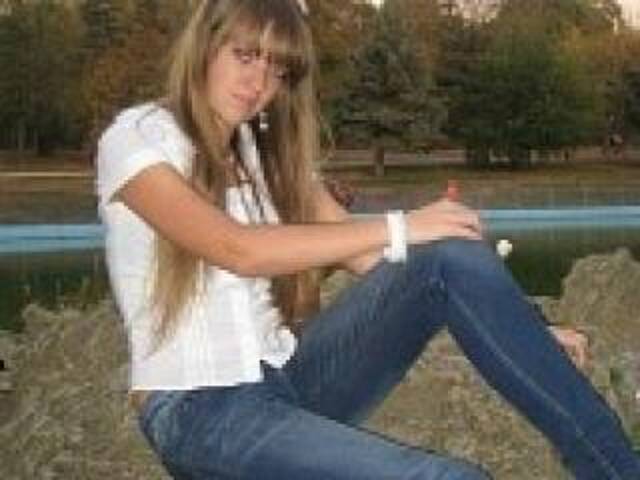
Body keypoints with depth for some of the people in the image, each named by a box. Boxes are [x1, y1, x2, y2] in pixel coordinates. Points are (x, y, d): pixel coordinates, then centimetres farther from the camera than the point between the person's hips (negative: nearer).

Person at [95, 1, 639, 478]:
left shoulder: (268, 151, 14)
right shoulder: (137, 137, -4)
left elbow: (370, 258, 4)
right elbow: (237, 249, -21)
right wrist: (397, 228, -19)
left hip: (289, 379, 6)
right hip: (199, 409, -6)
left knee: (451, 259, -20)